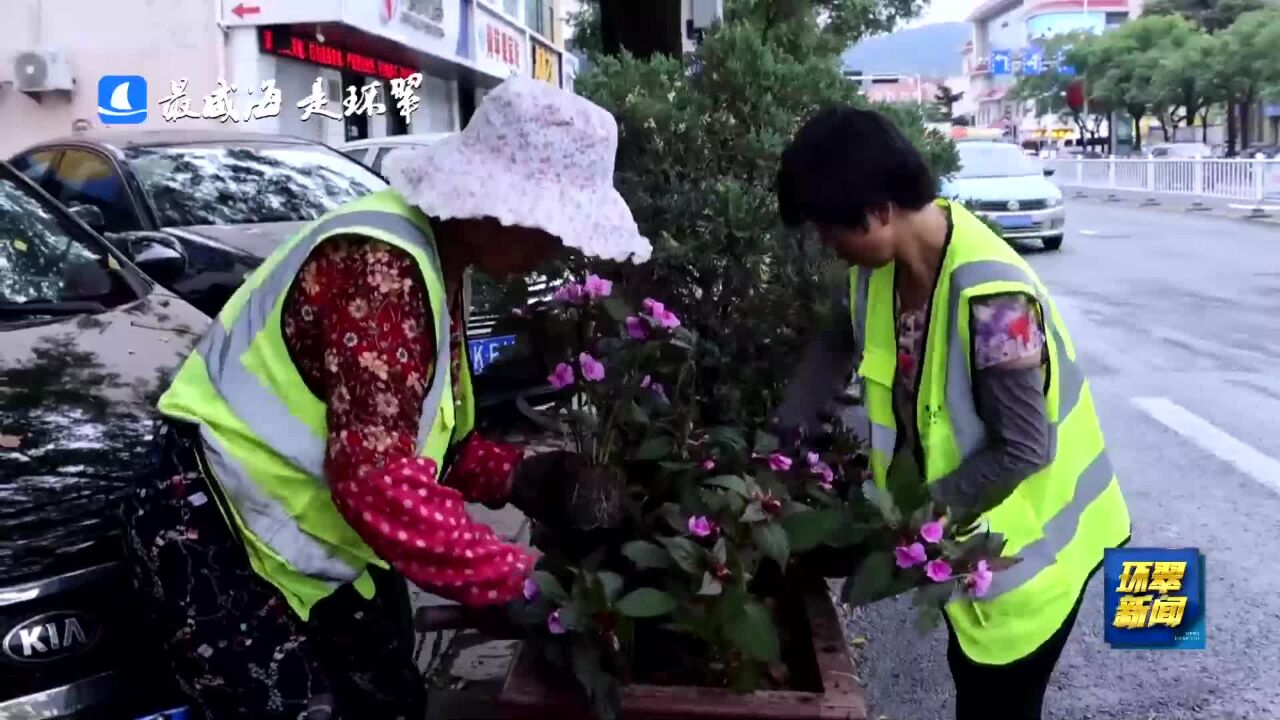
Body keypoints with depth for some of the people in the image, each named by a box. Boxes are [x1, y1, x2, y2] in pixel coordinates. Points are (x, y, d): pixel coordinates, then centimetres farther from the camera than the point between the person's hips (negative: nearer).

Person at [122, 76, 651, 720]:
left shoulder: (431, 262, 3)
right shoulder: (380, 268, -29)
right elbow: (380, 485, -34)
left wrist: (512, 476, -7)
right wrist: (519, 579, -25)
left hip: (320, 542, 10)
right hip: (218, 541, -9)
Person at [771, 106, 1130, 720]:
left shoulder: (991, 300, -35)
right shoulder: (881, 265, -11)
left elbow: (1023, 450, -28)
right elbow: (839, 344, 8)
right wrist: (783, 436, 0)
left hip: (1025, 537, -7)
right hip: (962, 526, 7)